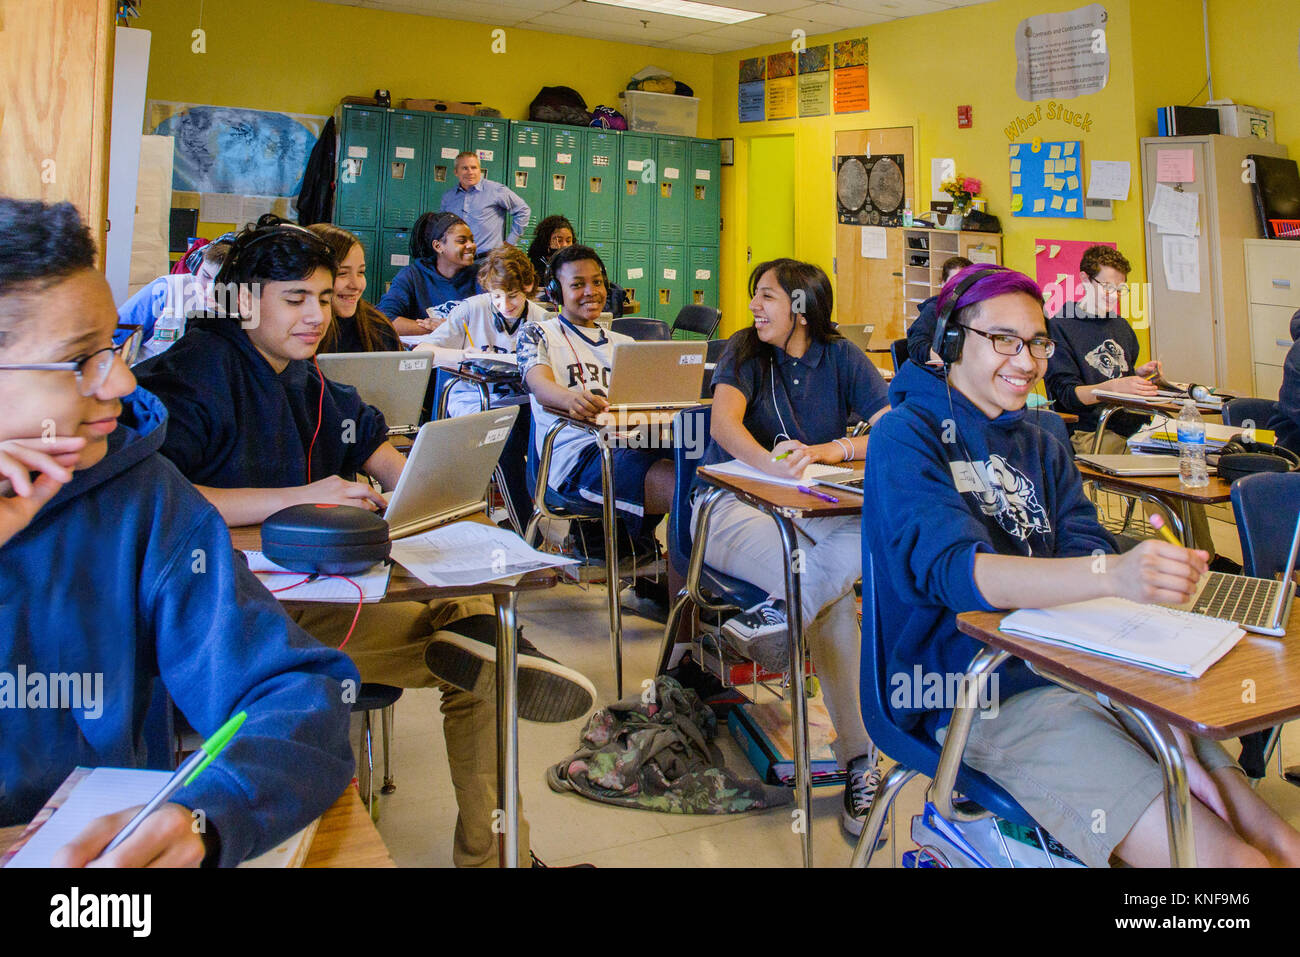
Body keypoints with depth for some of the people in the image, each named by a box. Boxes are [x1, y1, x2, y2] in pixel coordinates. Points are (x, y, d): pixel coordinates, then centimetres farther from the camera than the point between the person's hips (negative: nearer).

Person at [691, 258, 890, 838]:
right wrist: (772, 464, -41)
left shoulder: (841, 358, 5)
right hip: (737, 503, -3)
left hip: (814, 507, 3)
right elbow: (724, 425, -20)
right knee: (834, 592, -30)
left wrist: (831, 450, -26)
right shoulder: (744, 352, 0)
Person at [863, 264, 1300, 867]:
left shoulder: (1039, 447, 17)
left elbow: (1089, 556, 5)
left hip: (1083, 671, 7)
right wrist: (1112, 574, -39)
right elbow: (954, 569, -22)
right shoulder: (907, 437, -5)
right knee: (1224, 858, -16)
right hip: (987, 697, -6)